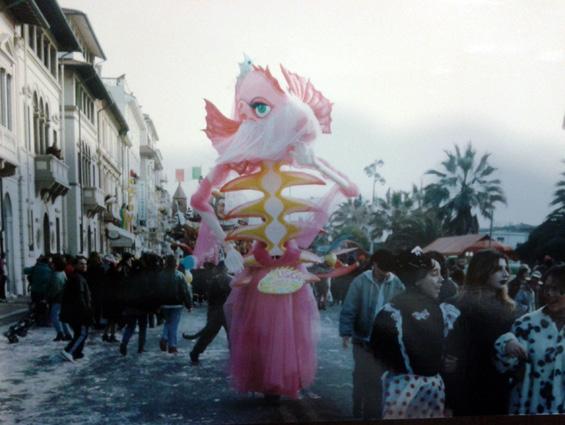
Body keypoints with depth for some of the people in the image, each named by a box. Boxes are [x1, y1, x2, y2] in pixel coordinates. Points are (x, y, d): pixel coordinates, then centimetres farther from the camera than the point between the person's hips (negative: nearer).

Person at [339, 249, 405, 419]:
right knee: (361, 380, 10)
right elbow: (348, 310, -10)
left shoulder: (397, 284, -6)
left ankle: (374, 415, 25)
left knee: (380, 381, 10)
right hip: (363, 341, -1)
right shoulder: (360, 282, -10)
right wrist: (346, 333, -19)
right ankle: (359, 415, 25)